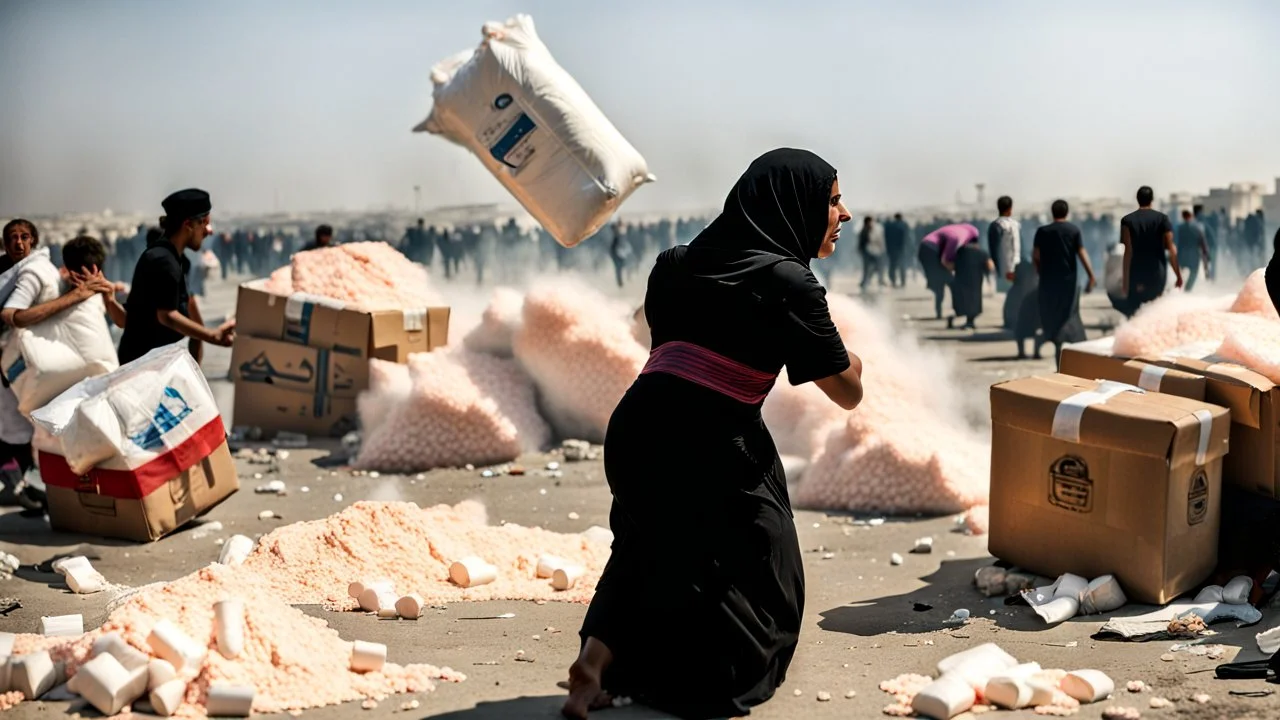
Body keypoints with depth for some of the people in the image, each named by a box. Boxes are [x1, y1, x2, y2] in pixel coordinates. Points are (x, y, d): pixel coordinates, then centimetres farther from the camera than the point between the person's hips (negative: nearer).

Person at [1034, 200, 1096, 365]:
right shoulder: (1074, 231, -2)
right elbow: (1082, 254, -8)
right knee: (1068, 315, 11)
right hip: (1069, 279, 0)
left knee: (1052, 316, 6)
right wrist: (1092, 276, -8)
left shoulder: (1042, 232, -1)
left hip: (1049, 280, 0)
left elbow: (1035, 256, -1)